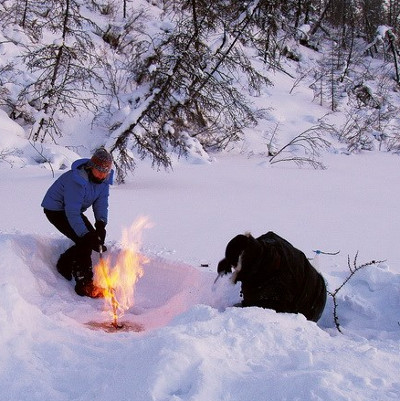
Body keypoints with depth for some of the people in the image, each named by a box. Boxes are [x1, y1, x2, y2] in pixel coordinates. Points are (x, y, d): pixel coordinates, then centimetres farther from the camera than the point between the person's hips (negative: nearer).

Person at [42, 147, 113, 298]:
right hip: (56, 210, -8)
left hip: (73, 208, 9)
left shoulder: (104, 179, -11)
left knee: (95, 237, 3)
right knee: (85, 241, -19)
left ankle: (65, 264, 23)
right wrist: (87, 235, -41)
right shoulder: (77, 181, -36)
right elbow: (72, 213, -37)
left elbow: (101, 202, -10)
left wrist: (101, 224, -27)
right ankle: (85, 285, -13)